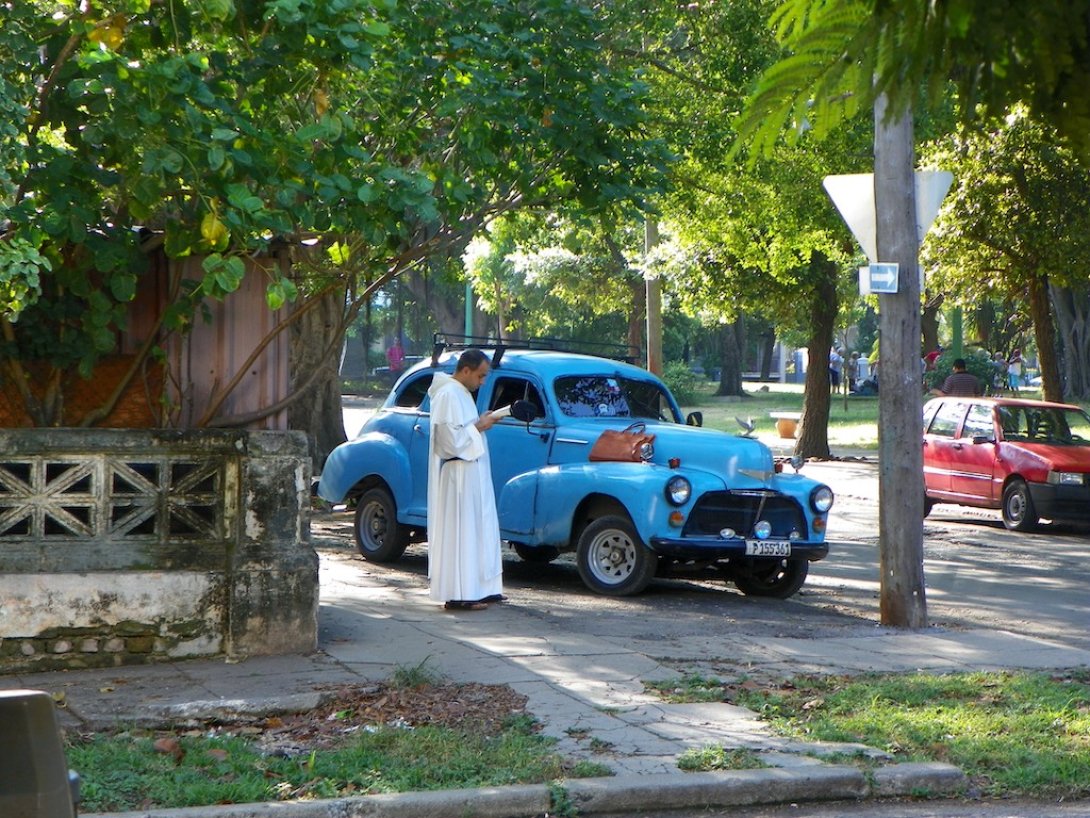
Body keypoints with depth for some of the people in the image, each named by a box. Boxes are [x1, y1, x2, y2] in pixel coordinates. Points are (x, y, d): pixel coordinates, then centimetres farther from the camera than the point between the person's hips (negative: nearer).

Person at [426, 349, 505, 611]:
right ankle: (457, 595, -3)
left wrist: (481, 421, 8)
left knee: (481, 531, 13)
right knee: (459, 531, -7)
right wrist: (479, 427, -13)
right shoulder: (448, 395, -17)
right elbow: (450, 439, -22)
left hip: (472, 476, 11)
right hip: (458, 477, -11)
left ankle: (481, 589, 19)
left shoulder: (462, 393, 14)